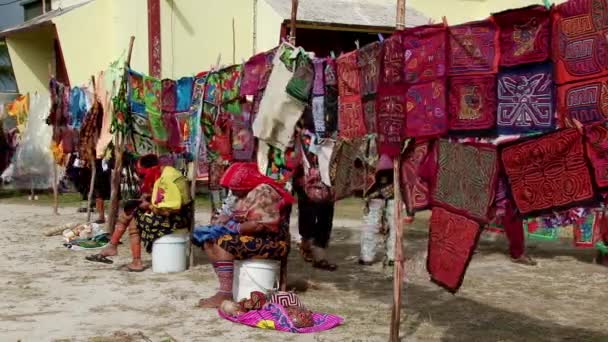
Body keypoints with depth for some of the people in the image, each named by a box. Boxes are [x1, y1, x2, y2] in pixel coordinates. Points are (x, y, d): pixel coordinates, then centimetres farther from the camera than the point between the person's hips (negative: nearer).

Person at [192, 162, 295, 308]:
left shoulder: (264, 192, -16)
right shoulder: (248, 193, 13)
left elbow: (259, 225, -25)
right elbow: (235, 216, 14)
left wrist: (233, 228, -18)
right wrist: (219, 222, -5)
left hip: (272, 243, -10)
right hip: (253, 239, 10)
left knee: (223, 242, -26)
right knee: (209, 242, 1)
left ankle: (226, 293, -30)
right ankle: (227, 286, -7)